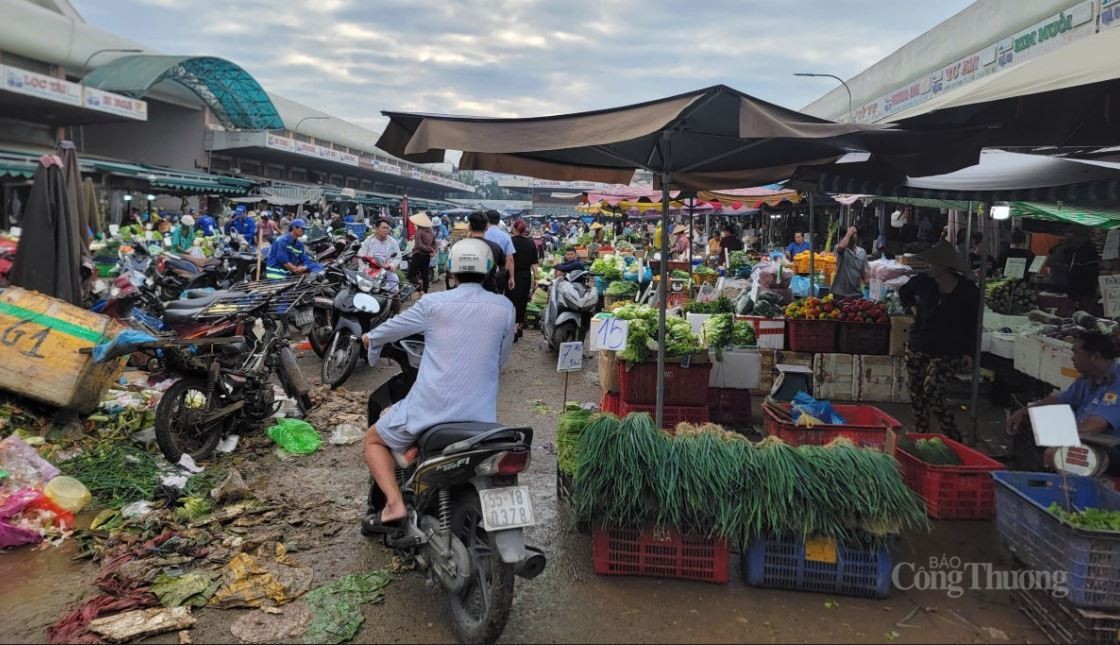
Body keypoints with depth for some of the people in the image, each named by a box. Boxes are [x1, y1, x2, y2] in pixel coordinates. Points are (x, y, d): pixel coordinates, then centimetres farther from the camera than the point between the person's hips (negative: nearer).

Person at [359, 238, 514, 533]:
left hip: (431, 408, -3)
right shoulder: (505, 308, 1)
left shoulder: (434, 303, -4)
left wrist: (371, 336, 34)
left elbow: (393, 327, 12)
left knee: (374, 440, 20)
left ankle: (395, 504, 2)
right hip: (480, 414, 3)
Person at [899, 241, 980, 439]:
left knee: (931, 392, -17)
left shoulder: (968, 291, -8)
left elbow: (971, 324, 0)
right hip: (918, 346, 4)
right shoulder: (923, 281, -2)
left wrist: (969, 352, -4)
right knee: (916, 392, 8)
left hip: (948, 352, -4)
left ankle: (953, 438, 0)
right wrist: (913, 307, 5)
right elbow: (904, 292, 21)